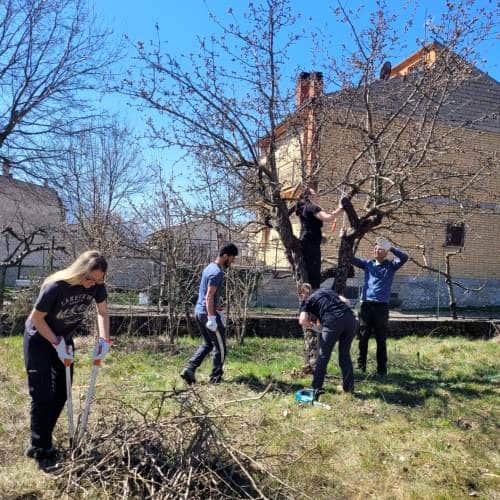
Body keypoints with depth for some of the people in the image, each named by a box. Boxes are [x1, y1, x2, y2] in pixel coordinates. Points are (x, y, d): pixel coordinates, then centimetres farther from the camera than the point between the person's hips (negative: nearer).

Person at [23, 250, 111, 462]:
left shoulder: (97, 286, -19)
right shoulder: (55, 287, -34)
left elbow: (102, 313, -2)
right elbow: (37, 318, -21)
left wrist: (104, 339, -14)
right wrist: (56, 344, -19)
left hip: (65, 338, 6)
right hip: (39, 338, -5)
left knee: (62, 393, 8)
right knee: (43, 395, -7)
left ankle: (43, 438, 25)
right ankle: (39, 448, 6)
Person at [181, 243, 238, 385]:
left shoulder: (210, 267, 14)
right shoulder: (217, 272, -17)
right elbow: (209, 296, -23)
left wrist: (220, 311, 26)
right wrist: (212, 318, -24)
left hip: (199, 311, 9)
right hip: (207, 313, -9)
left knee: (208, 344, 18)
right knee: (220, 346, 5)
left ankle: (189, 369, 10)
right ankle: (216, 377, 15)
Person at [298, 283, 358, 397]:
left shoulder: (306, 301, 16)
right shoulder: (327, 290, 32)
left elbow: (302, 321, 0)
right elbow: (346, 301, 25)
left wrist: (310, 325, 19)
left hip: (332, 321, -5)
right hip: (350, 318, 5)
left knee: (323, 356, 9)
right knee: (345, 355, 20)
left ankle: (317, 388, 10)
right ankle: (349, 386, 27)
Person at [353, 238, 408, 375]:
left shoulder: (390, 265, 7)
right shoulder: (368, 264, 12)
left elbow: (404, 257, -7)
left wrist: (390, 247, -7)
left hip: (382, 306, -2)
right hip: (366, 304, 2)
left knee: (381, 339, 4)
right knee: (363, 337, 4)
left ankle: (382, 368, 13)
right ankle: (361, 365, 13)